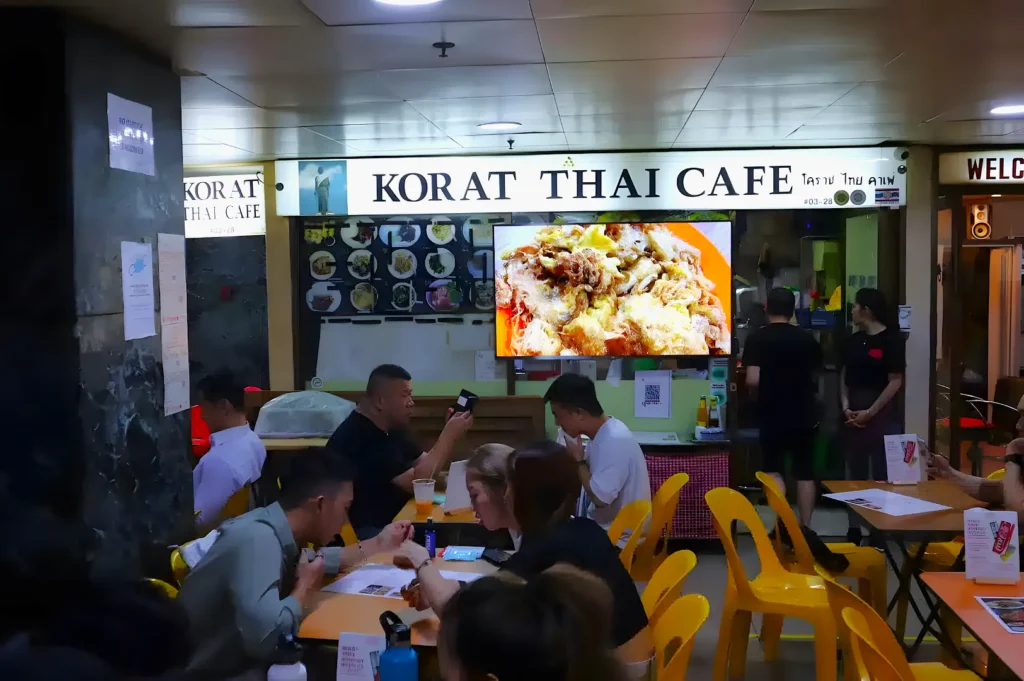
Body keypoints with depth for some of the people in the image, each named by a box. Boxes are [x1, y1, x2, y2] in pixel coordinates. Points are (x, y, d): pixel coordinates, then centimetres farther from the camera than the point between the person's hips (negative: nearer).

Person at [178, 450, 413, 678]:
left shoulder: (274, 530, 0)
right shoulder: (258, 538, -26)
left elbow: (314, 559, 23)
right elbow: (264, 637, -38)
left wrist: (378, 544, 22)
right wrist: (304, 588, -20)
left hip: (241, 661, 8)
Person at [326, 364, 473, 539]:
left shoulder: (391, 428, 11)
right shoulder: (360, 438, -22)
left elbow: (425, 467, 13)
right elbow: (417, 482, -23)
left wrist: (449, 435, -1)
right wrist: (449, 436, -17)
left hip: (390, 521, 10)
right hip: (360, 532, -10)